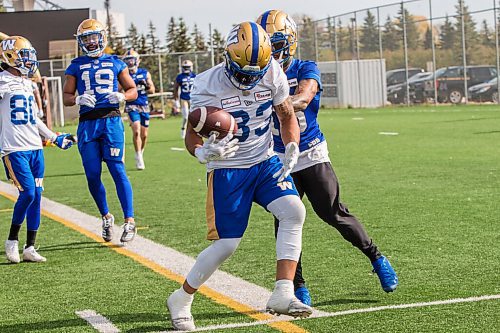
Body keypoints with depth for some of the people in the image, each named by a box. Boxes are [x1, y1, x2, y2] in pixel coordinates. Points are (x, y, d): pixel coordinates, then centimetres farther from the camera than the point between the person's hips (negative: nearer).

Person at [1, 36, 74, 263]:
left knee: (36, 197, 5)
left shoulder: (27, 83, 17)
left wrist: (54, 138, 27)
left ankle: (30, 248, 12)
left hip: (35, 148, 7)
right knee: (28, 193, -14)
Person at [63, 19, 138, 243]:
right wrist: (79, 99, -12)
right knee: (92, 176, 1)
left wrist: (122, 96, -8)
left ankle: (129, 221, -7)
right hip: (87, 123, 2)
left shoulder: (115, 63, 10)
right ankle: (106, 217, 22)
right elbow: (66, 97, 10)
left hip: (111, 120, -2)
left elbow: (133, 91, 14)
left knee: (117, 170, -11)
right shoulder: (76, 66, 12)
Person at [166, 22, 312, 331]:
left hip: (265, 163, 4)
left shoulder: (273, 75, -9)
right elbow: (192, 135, -12)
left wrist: (292, 150, -11)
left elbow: (287, 116, 7)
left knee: (294, 212, -19)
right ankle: (181, 299, 17)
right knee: (227, 243, -5)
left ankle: (282, 294, -16)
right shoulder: (209, 86, -19)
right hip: (228, 170, -4)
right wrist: (204, 152, -36)